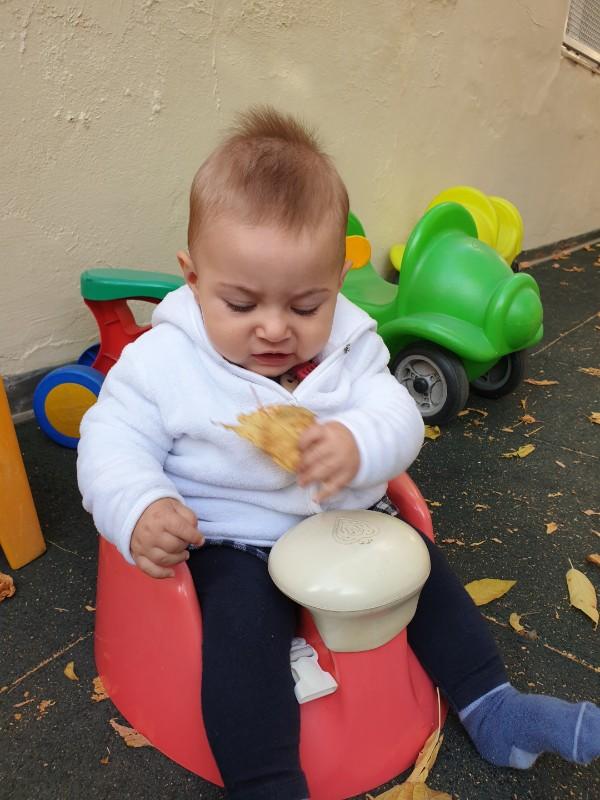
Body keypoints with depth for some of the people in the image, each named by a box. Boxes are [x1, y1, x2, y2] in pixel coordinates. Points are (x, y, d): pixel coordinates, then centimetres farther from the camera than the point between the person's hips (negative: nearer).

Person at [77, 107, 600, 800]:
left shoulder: (349, 344, -6)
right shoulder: (161, 360, -14)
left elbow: (400, 419, -10)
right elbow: (112, 446, -10)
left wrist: (361, 443, -34)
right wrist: (139, 509, -31)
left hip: (349, 518, 4)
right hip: (233, 541, -3)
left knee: (425, 570, 3)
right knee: (242, 624, -27)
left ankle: (492, 711, 23)